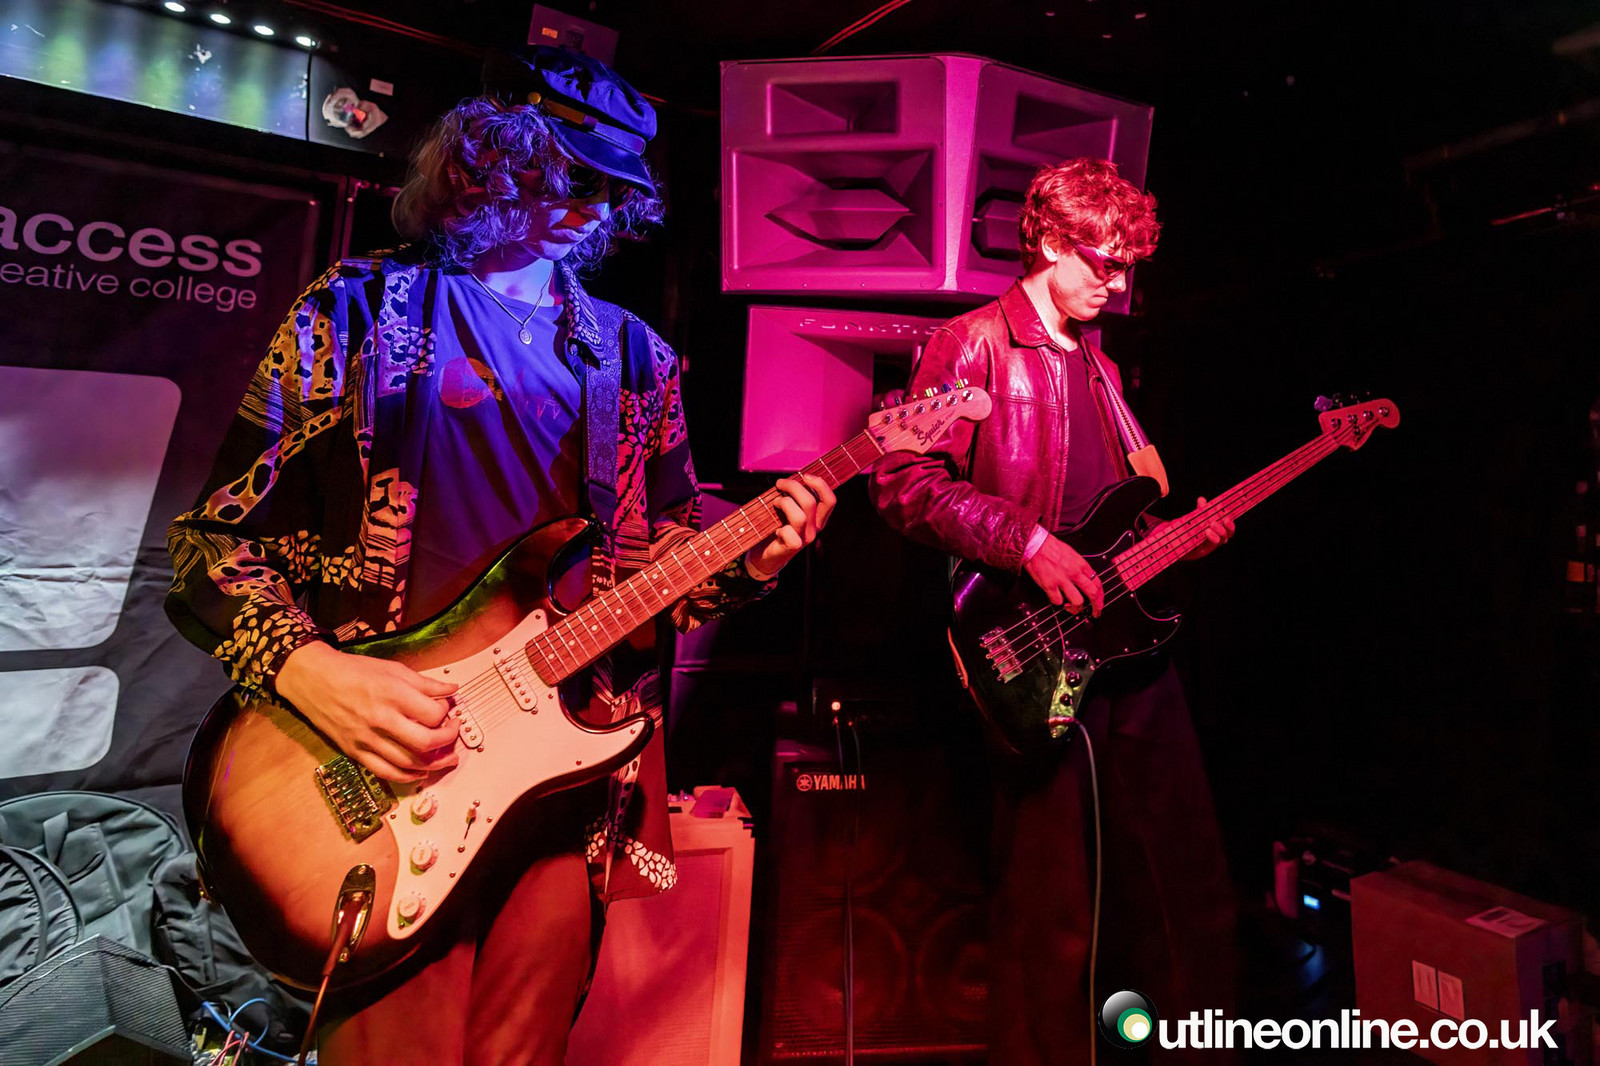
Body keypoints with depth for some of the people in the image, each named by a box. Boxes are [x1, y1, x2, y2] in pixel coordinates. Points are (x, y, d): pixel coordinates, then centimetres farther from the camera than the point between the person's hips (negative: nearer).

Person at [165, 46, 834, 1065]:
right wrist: (310, 672, -17)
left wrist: (748, 561, -10)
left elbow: (668, 563, 12)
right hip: (388, 788, -3)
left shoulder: (634, 358, 11)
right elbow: (213, 540, -1)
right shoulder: (360, 311, 0)